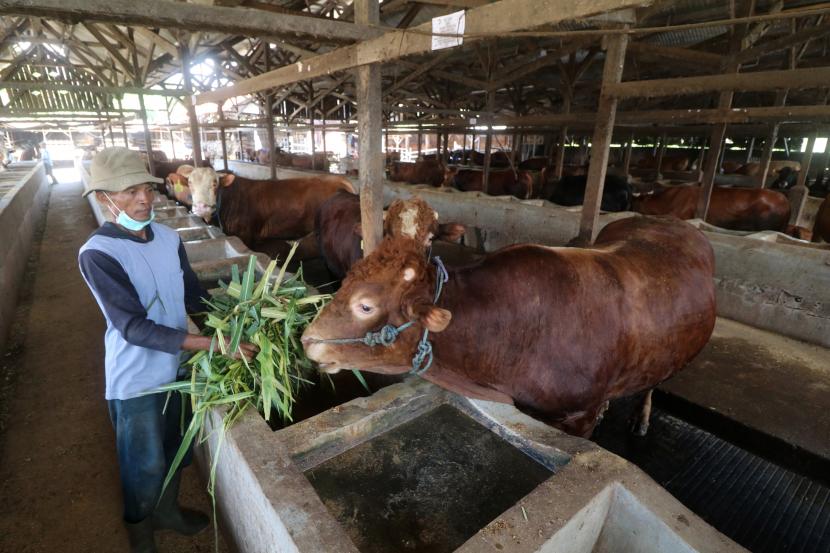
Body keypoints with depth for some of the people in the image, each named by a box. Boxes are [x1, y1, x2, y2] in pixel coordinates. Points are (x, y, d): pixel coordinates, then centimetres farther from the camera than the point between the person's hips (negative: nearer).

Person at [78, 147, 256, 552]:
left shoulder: (169, 238, -4)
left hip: (175, 367, 6)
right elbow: (134, 328, -27)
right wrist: (212, 344, -35)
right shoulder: (97, 254, -22)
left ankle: (167, 510, 51)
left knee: (176, 450, 24)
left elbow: (194, 297, 3)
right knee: (145, 465, 14)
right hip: (135, 379, -5)